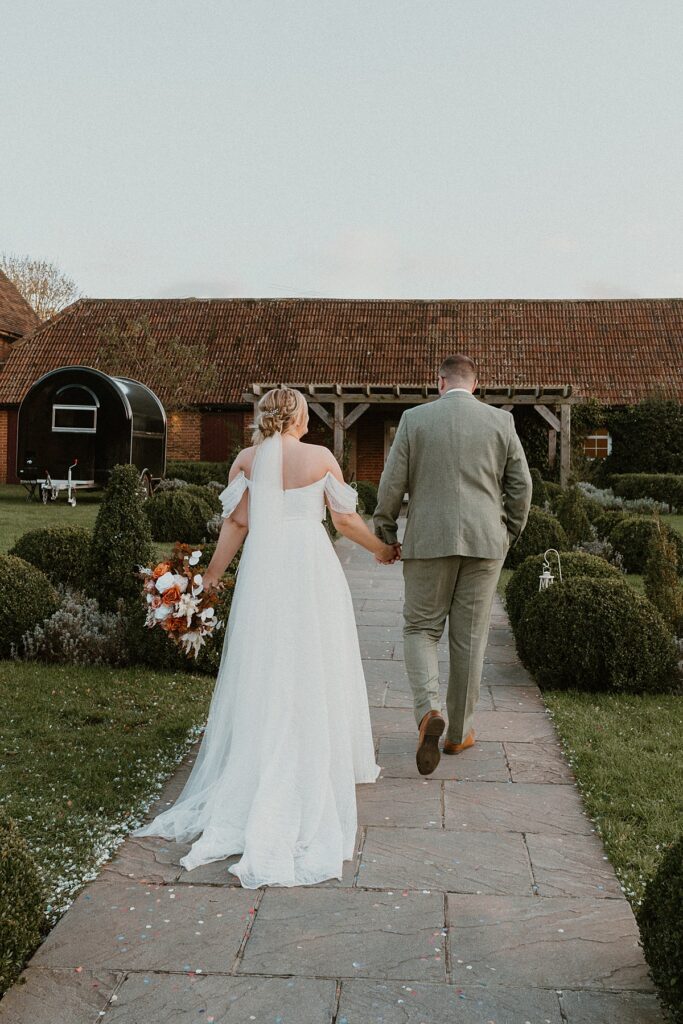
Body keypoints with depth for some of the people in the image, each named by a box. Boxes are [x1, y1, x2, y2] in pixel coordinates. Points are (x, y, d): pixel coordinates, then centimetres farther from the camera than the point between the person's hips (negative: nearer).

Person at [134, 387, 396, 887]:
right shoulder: (321, 457, -1)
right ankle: (318, 767, 17)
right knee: (313, 671, 8)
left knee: (262, 673, 9)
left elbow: (236, 522, -1)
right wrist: (381, 548, 17)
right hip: (312, 565, -2)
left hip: (263, 569, 2)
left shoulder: (247, 460, 3)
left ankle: (254, 776, 15)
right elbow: (346, 518, 1)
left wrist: (213, 573, 6)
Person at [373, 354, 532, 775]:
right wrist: (509, 535, 16)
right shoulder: (501, 420, 3)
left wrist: (384, 535, 9)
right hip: (484, 542, 2)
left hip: (428, 540, -1)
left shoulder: (415, 419, -1)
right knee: (470, 638, 10)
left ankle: (430, 709, -11)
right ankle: (459, 732, 20)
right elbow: (521, 485, 4)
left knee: (420, 628, 12)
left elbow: (392, 483, -2)